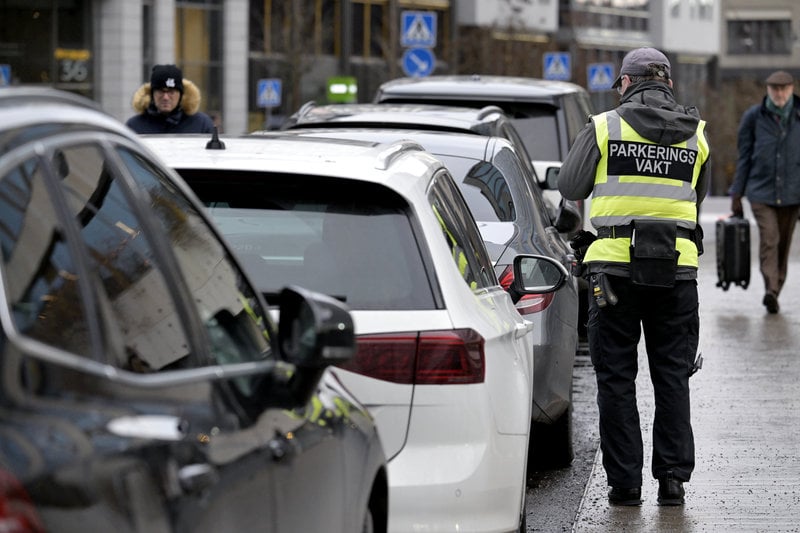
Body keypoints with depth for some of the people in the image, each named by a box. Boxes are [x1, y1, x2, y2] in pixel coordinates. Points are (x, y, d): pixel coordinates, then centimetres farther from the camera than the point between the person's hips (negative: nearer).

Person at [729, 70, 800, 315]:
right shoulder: (753, 117, 1)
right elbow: (744, 156, 5)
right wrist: (736, 195, 5)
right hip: (761, 191, -2)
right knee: (769, 239, -17)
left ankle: (774, 293, 16)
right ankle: (770, 289, -28)